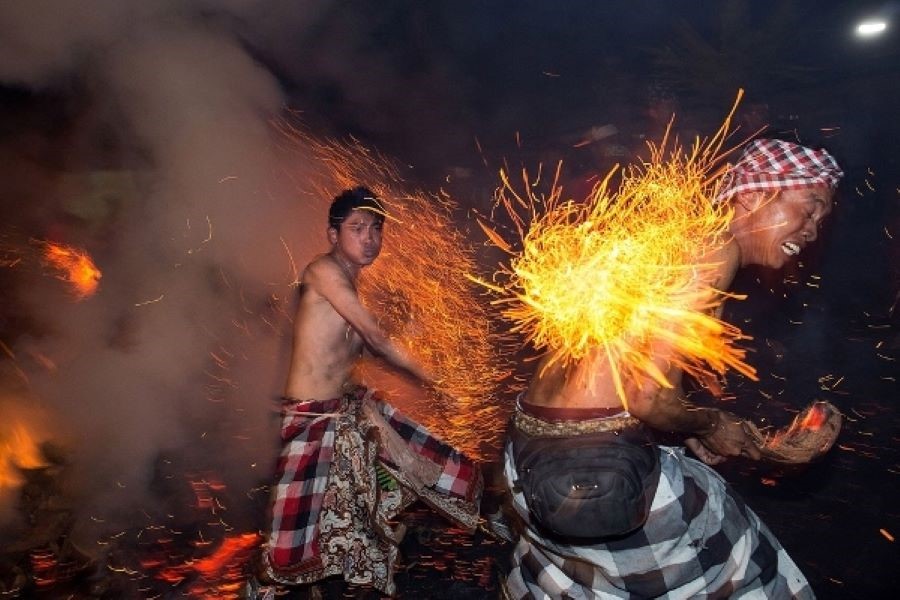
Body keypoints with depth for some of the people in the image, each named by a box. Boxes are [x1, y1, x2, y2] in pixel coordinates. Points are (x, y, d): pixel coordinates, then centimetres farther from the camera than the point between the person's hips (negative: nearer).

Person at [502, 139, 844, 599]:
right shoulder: (716, 247, -13)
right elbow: (649, 395, -20)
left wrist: (692, 425, 17)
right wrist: (709, 425, 1)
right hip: (593, 464, -8)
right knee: (725, 555, 16)